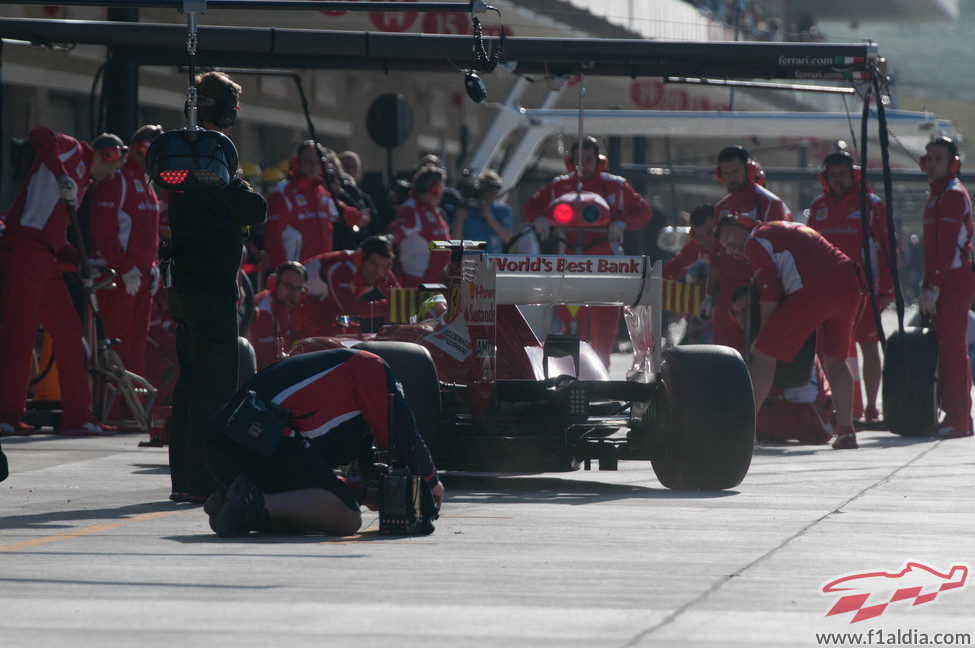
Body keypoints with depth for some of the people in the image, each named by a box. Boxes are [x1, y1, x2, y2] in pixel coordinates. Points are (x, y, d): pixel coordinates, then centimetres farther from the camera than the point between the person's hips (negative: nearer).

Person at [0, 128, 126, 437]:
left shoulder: (81, 184, 29)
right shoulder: (73, 151, 4)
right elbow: (39, 136, -18)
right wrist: (62, 176, -23)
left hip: (47, 260, 10)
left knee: (69, 330, 7)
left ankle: (77, 416, 9)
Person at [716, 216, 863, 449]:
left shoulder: (755, 241, 10)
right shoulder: (793, 229, 36)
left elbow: (769, 291, 1)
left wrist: (763, 335, 6)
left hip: (814, 290, -8)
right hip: (851, 285, 8)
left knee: (764, 354, 1)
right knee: (835, 358, 21)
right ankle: (846, 432, 15)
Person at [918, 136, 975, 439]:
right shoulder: (937, 195, 21)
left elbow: (947, 246, -20)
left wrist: (933, 288, -22)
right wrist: (927, 286, 20)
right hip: (944, 282, 10)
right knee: (946, 348, 11)